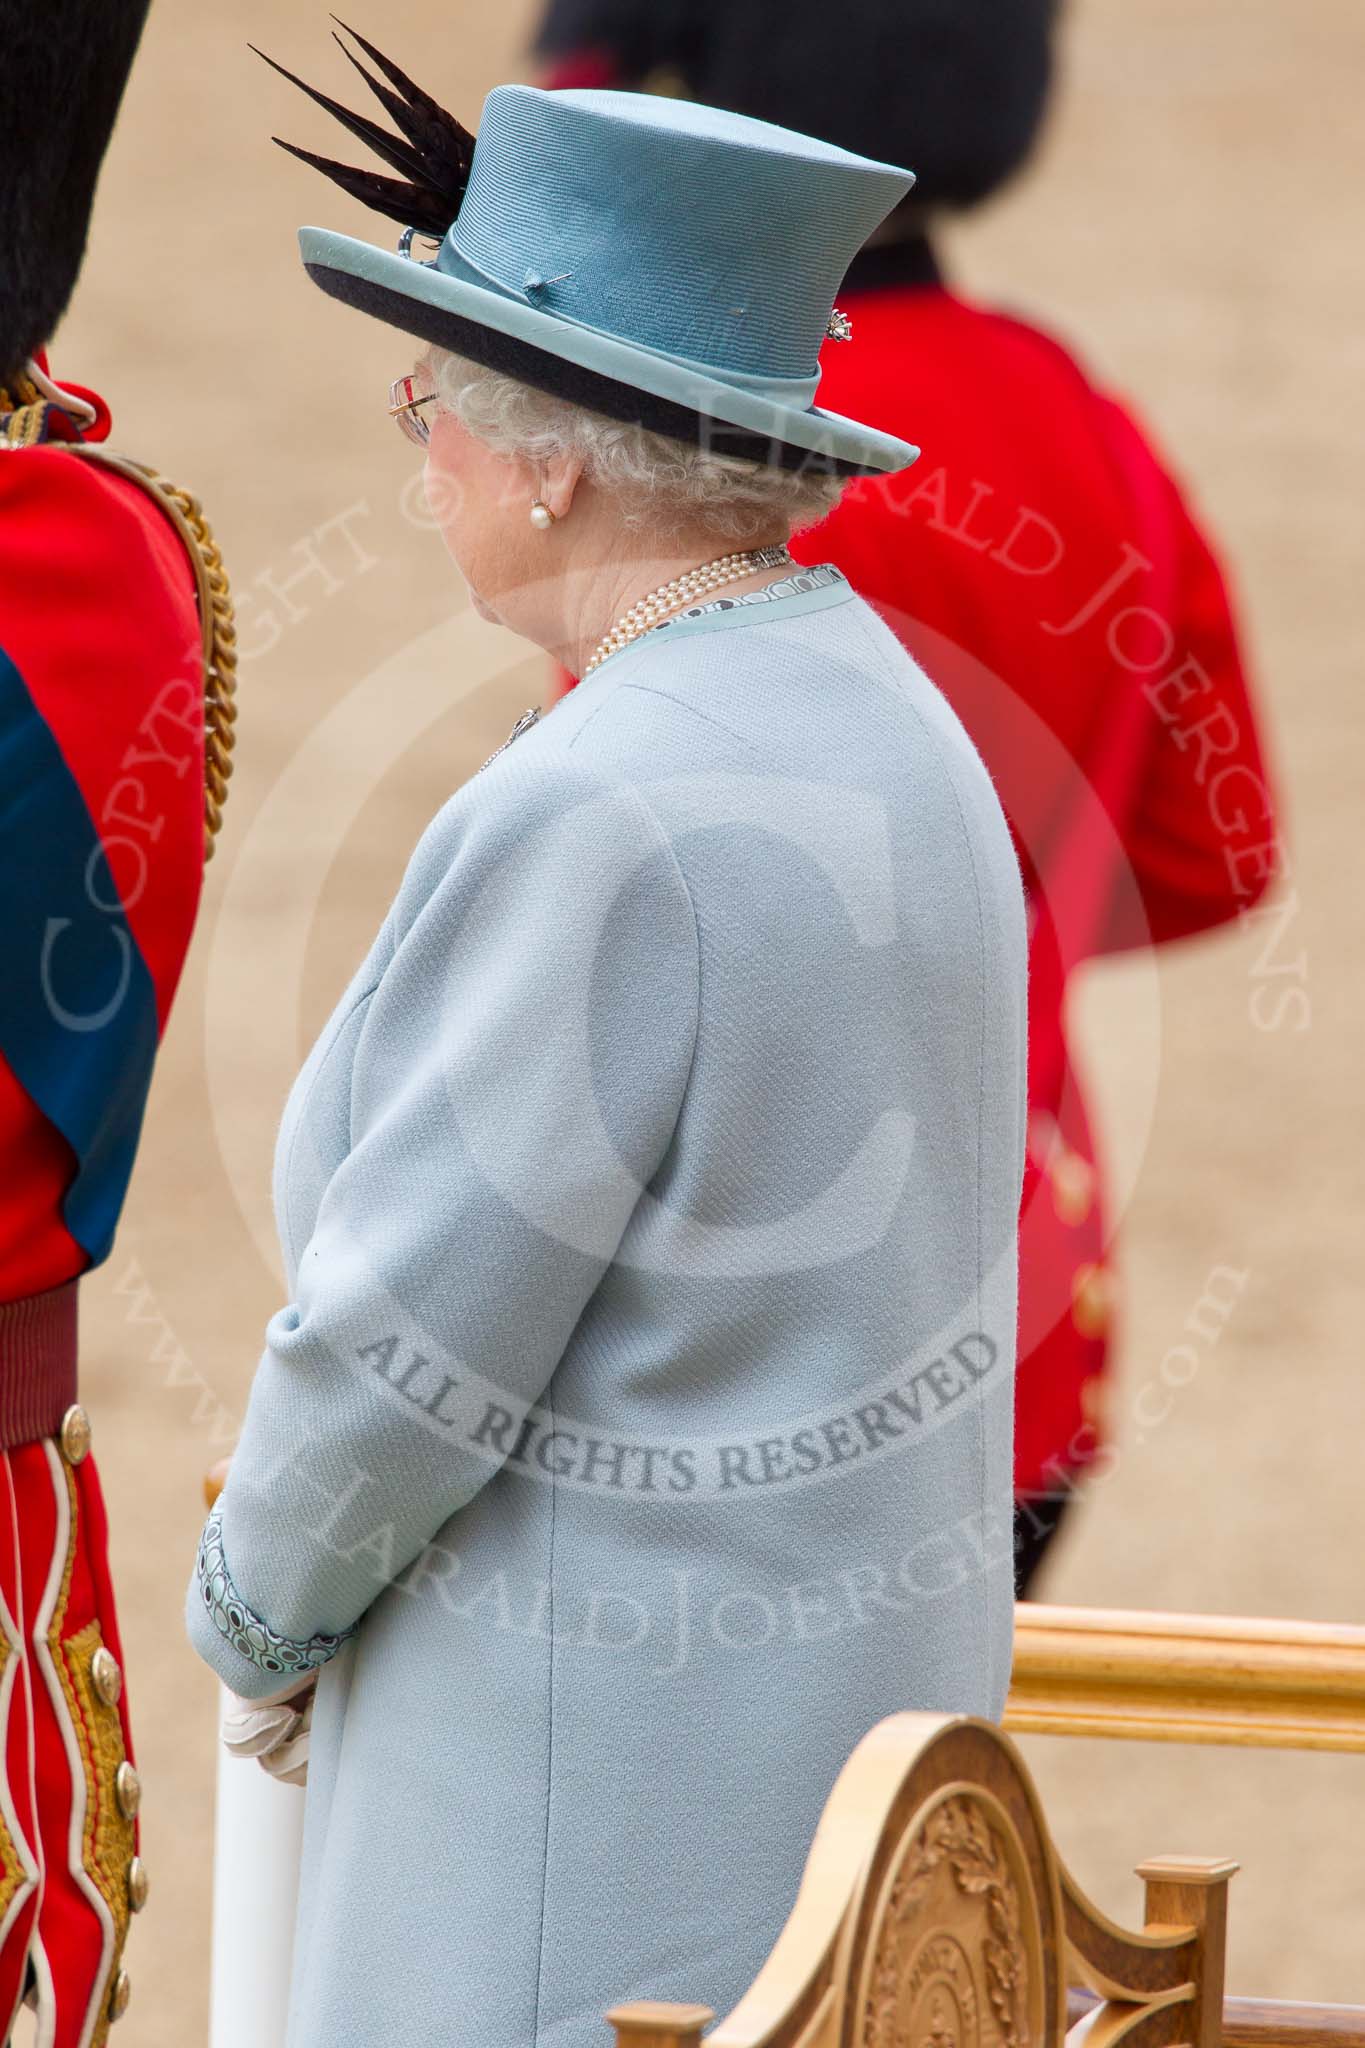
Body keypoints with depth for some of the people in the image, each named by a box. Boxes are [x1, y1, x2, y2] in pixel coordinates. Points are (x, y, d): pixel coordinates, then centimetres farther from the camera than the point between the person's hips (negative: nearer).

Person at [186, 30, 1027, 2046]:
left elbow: (410, 1337, -19)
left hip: (608, 1761, -9)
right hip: (866, 1684, 9)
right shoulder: (882, 711, 6)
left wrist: (256, 1609, -1)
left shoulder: (595, 820, -23)